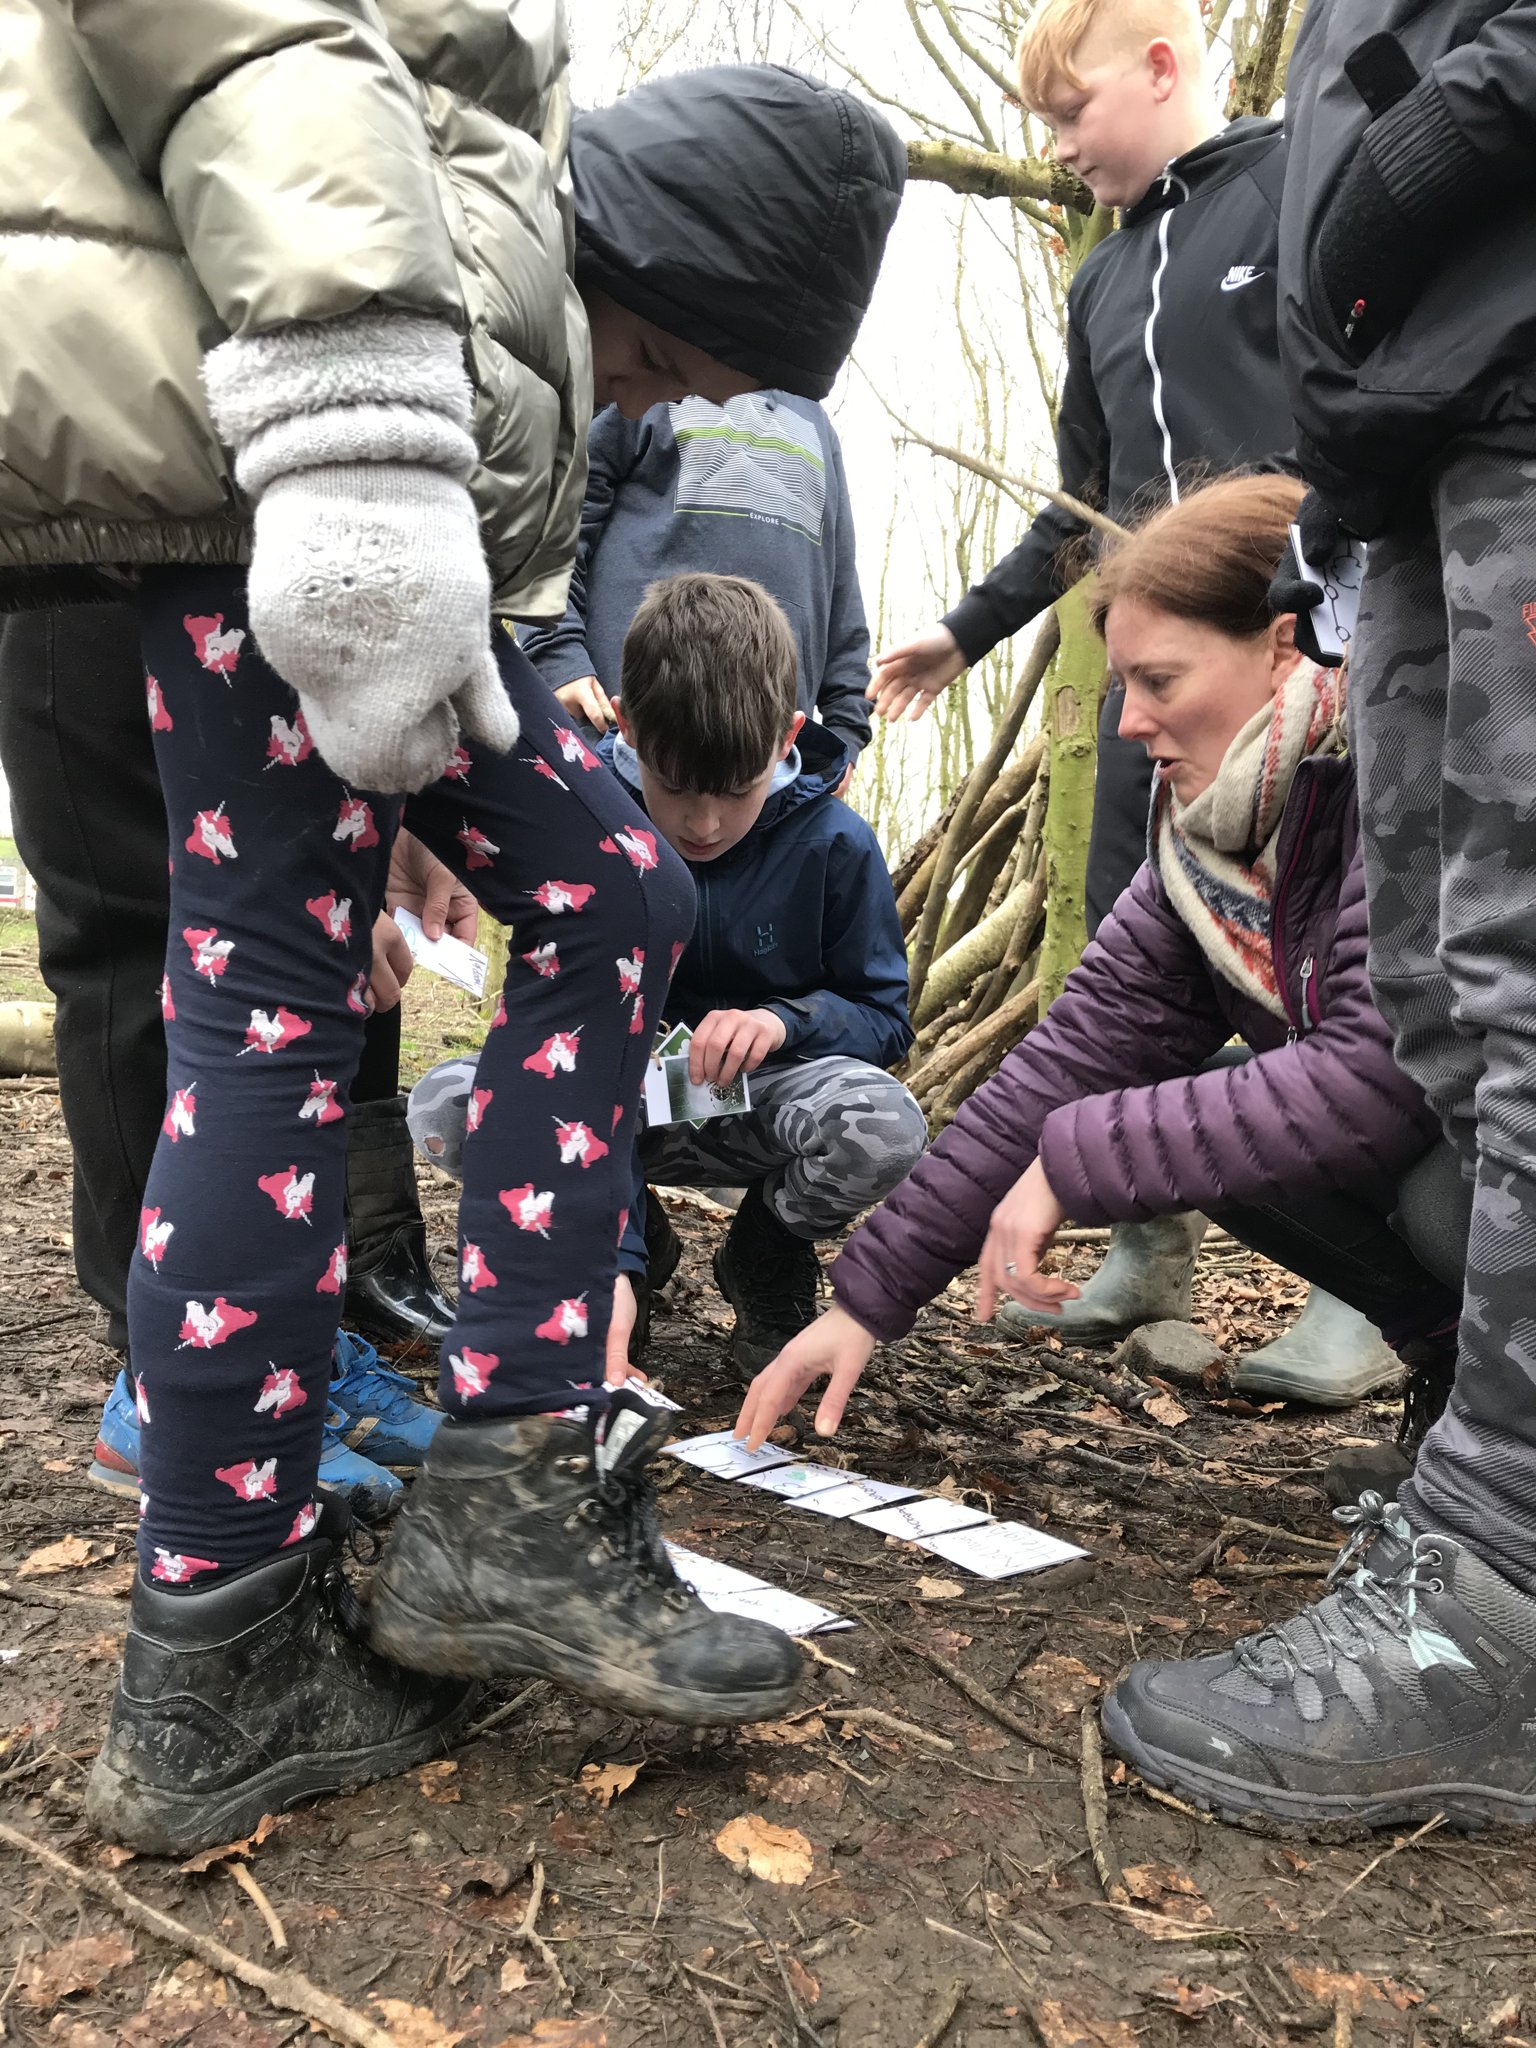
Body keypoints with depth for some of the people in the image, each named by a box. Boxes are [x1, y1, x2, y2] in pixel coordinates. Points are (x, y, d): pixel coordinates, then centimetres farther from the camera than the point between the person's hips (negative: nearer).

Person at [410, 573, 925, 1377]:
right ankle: (635, 1242, 2)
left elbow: (884, 1018, -2)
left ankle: (765, 1261, 1)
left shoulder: (835, 844, -13)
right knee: (443, 1104, -27)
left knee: (886, 1124, -36)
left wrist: (785, 1020, -27)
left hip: (761, 1101, -1)